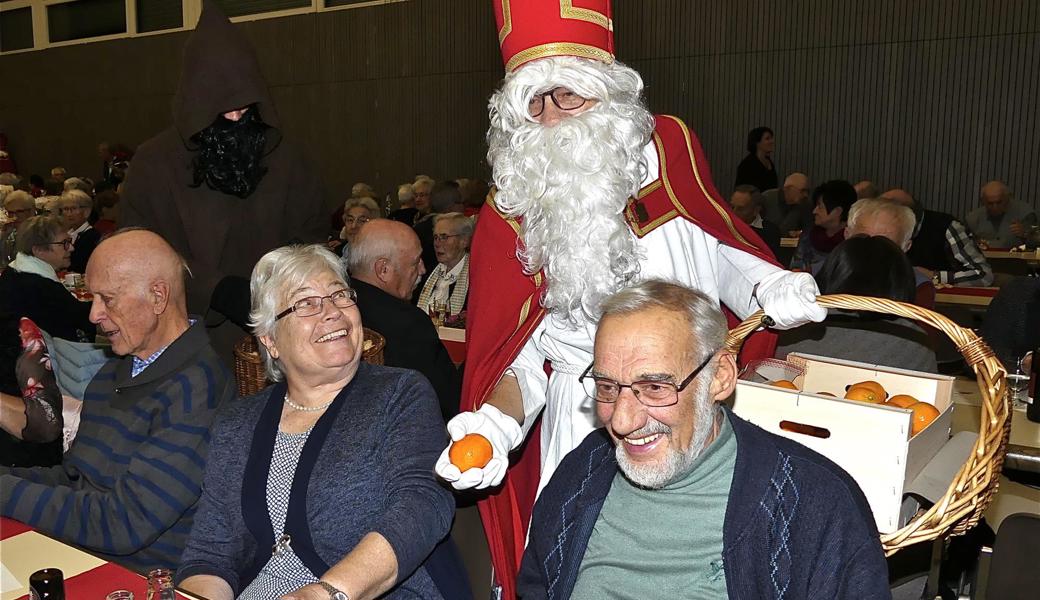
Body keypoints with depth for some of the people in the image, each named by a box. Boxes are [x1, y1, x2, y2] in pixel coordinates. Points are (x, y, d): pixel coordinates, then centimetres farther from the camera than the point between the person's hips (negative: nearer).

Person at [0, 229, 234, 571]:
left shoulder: (196, 390, -19)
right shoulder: (114, 372, 12)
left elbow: (124, 524, -21)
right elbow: (72, 477, 15)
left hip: (139, 579, -8)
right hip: (71, 556, 8)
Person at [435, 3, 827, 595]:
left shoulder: (669, 150, -3)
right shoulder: (511, 213, -4)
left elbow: (721, 257, 10)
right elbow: (524, 358, -3)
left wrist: (767, 288, -10)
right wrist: (496, 424, -21)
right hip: (581, 435, 0)